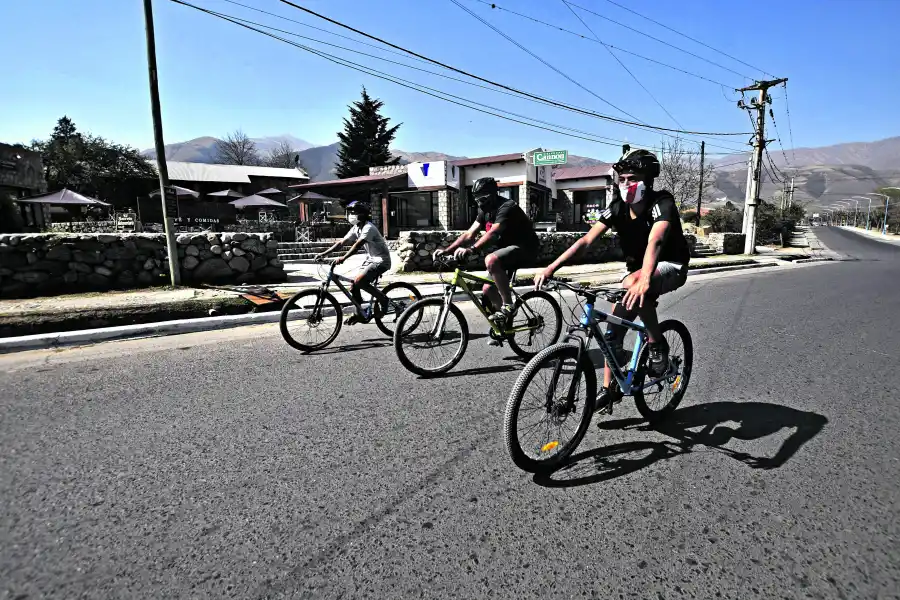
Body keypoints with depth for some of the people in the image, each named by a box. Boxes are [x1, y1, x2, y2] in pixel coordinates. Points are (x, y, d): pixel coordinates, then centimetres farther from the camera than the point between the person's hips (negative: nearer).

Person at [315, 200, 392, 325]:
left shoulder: (369, 228, -21)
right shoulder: (356, 228, 6)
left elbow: (357, 245, -34)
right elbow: (341, 242, 3)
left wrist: (343, 258, -45)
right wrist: (323, 254, -5)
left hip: (381, 260, -9)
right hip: (370, 259, 9)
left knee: (359, 281, -25)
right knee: (353, 286, 0)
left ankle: (382, 299, -8)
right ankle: (360, 313, 16)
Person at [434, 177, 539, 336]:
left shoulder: (507, 207, -22)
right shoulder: (485, 211, 5)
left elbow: (493, 232, -38)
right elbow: (469, 234, -1)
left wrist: (471, 249, -51)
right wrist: (447, 250, -13)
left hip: (525, 248, -9)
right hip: (507, 249, 9)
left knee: (491, 260, -36)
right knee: (488, 290, 2)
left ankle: (508, 306, -24)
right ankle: (504, 322, 23)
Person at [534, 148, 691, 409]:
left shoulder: (662, 204, -24)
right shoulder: (618, 208, -8)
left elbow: (654, 242, -43)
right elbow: (587, 239, -17)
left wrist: (644, 281, -62)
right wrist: (551, 268, -29)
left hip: (671, 267, -6)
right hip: (638, 267, 6)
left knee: (631, 285, -38)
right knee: (614, 326, -4)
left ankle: (657, 345, -18)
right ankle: (610, 388, 10)